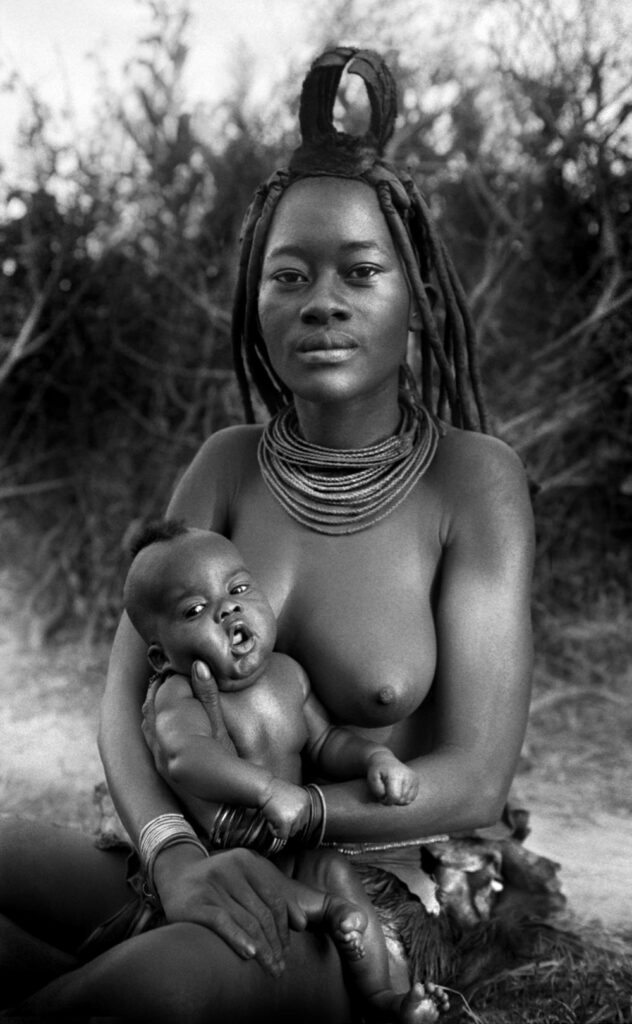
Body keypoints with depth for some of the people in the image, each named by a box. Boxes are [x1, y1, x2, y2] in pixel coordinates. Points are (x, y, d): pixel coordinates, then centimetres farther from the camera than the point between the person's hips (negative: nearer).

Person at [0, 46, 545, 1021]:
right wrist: (175, 850, -22)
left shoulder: (473, 478, -9)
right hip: (228, 880, 4)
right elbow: (127, 696, -3)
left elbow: (473, 783, -11)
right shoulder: (230, 466, 4)